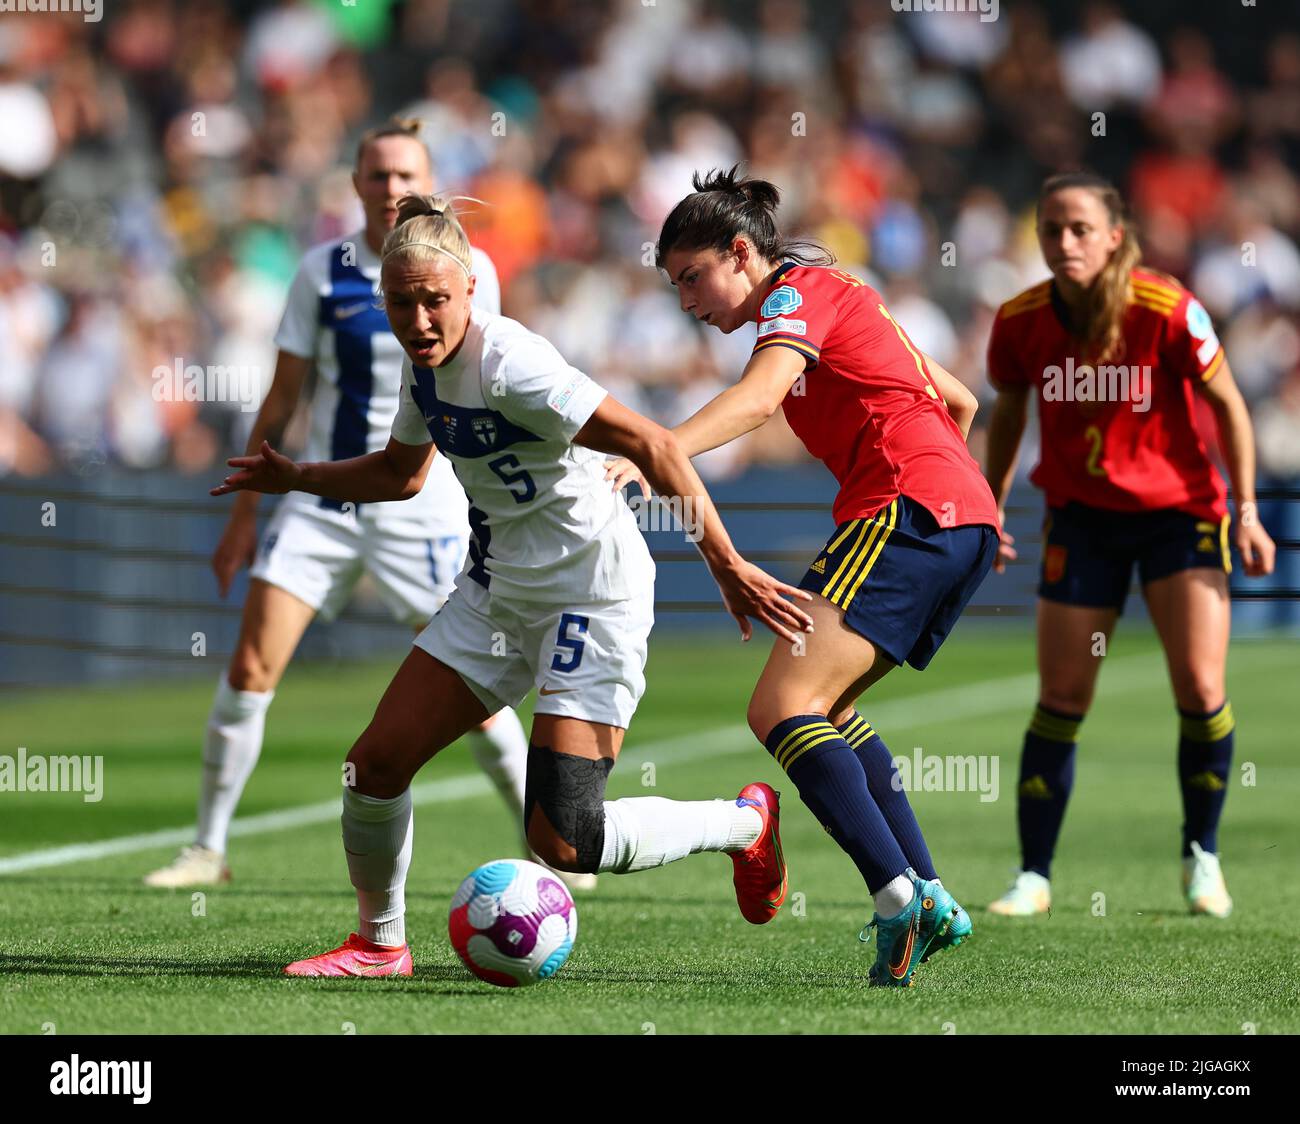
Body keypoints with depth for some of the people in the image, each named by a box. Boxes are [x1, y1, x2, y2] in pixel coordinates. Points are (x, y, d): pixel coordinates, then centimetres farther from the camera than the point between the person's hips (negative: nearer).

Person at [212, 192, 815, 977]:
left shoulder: (509, 365, -25)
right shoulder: (426, 367, 2)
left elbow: (653, 446, -28)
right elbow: (401, 473, 24)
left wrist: (726, 566, -29)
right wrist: (297, 478, 12)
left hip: (593, 600, -8)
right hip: (498, 588, 8)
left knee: (564, 842, -13)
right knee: (378, 763, 1)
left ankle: (746, 822, 12)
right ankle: (380, 942, 24)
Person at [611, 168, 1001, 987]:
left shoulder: (800, 292, -1)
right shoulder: (842, 297, 27)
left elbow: (758, 398, -22)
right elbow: (957, 401, 33)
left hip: (905, 505, -10)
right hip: (966, 518, 10)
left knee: (781, 710, -16)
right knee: (823, 707, 17)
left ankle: (900, 895, -30)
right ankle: (930, 901, 9)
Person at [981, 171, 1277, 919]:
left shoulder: (1168, 311, -19)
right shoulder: (1021, 322, -10)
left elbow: (1227, 405, -7)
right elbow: (1009, 413, 9)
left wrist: (1246, 508, -9)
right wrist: (989, 512, 12)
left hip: (1179, 506, -2)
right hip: (1081, 518, 2)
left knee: (1201, 689, -10)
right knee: (1062, 697, -2)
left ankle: (1203, 856, 10)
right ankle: (1034, 876, 6)